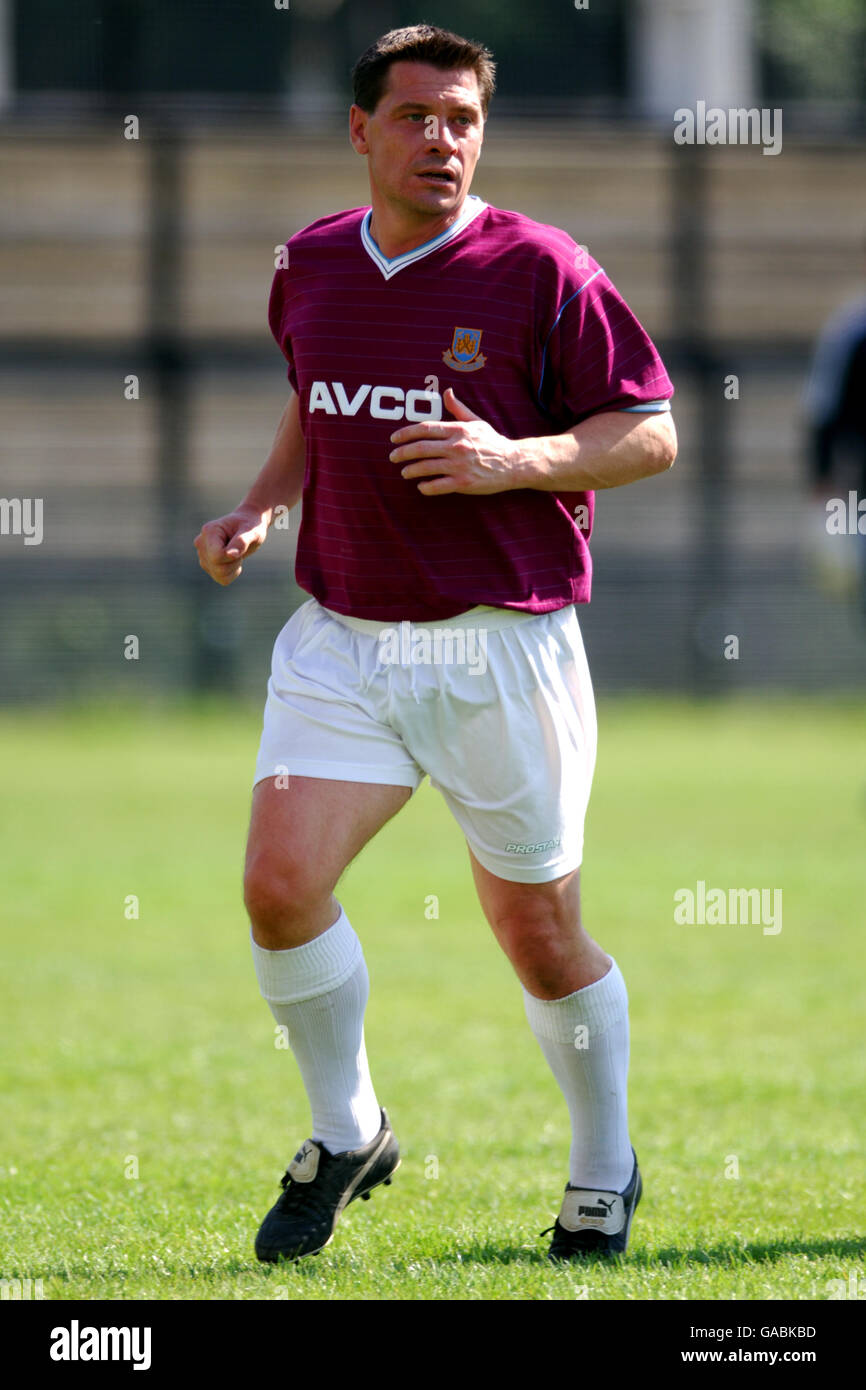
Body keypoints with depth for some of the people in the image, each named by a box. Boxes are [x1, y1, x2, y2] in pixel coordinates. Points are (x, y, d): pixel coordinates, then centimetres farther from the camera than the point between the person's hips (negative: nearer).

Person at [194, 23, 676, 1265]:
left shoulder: (541, 271, -9)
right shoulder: (311, 268, 7)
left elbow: (652, 435, -6)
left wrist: (515, 460, -21)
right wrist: (259, 508, 10)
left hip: (500, 644, -4)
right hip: (341, 639, 4)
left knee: (538, 933, 3)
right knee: (279, 884, -12)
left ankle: (604, 1172, 27)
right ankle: (346, 1136, 11)